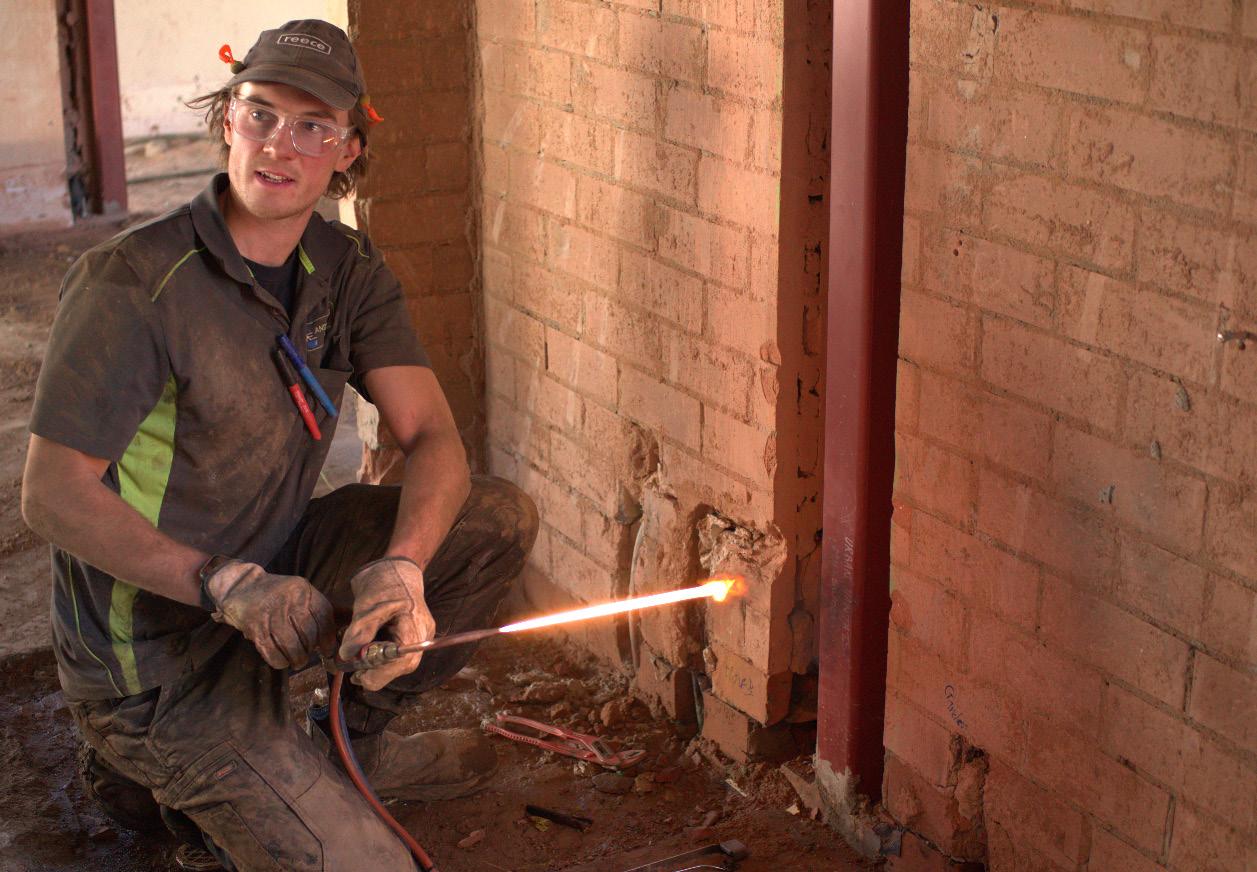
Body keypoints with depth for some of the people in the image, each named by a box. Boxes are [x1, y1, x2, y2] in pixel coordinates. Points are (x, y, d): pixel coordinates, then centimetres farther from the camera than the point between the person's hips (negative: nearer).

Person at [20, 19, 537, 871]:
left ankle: (355, 736, 14)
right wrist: (230, 586, -31)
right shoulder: (133, 282, -21)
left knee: (502, 519, -1)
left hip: (277, 574, 7)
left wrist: (402, 568, -27)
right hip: (157, 648, -7)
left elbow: (434, 437, -6)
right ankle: (148, 771, 9)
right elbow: (52, 495, -21)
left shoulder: (347, 271, 0)